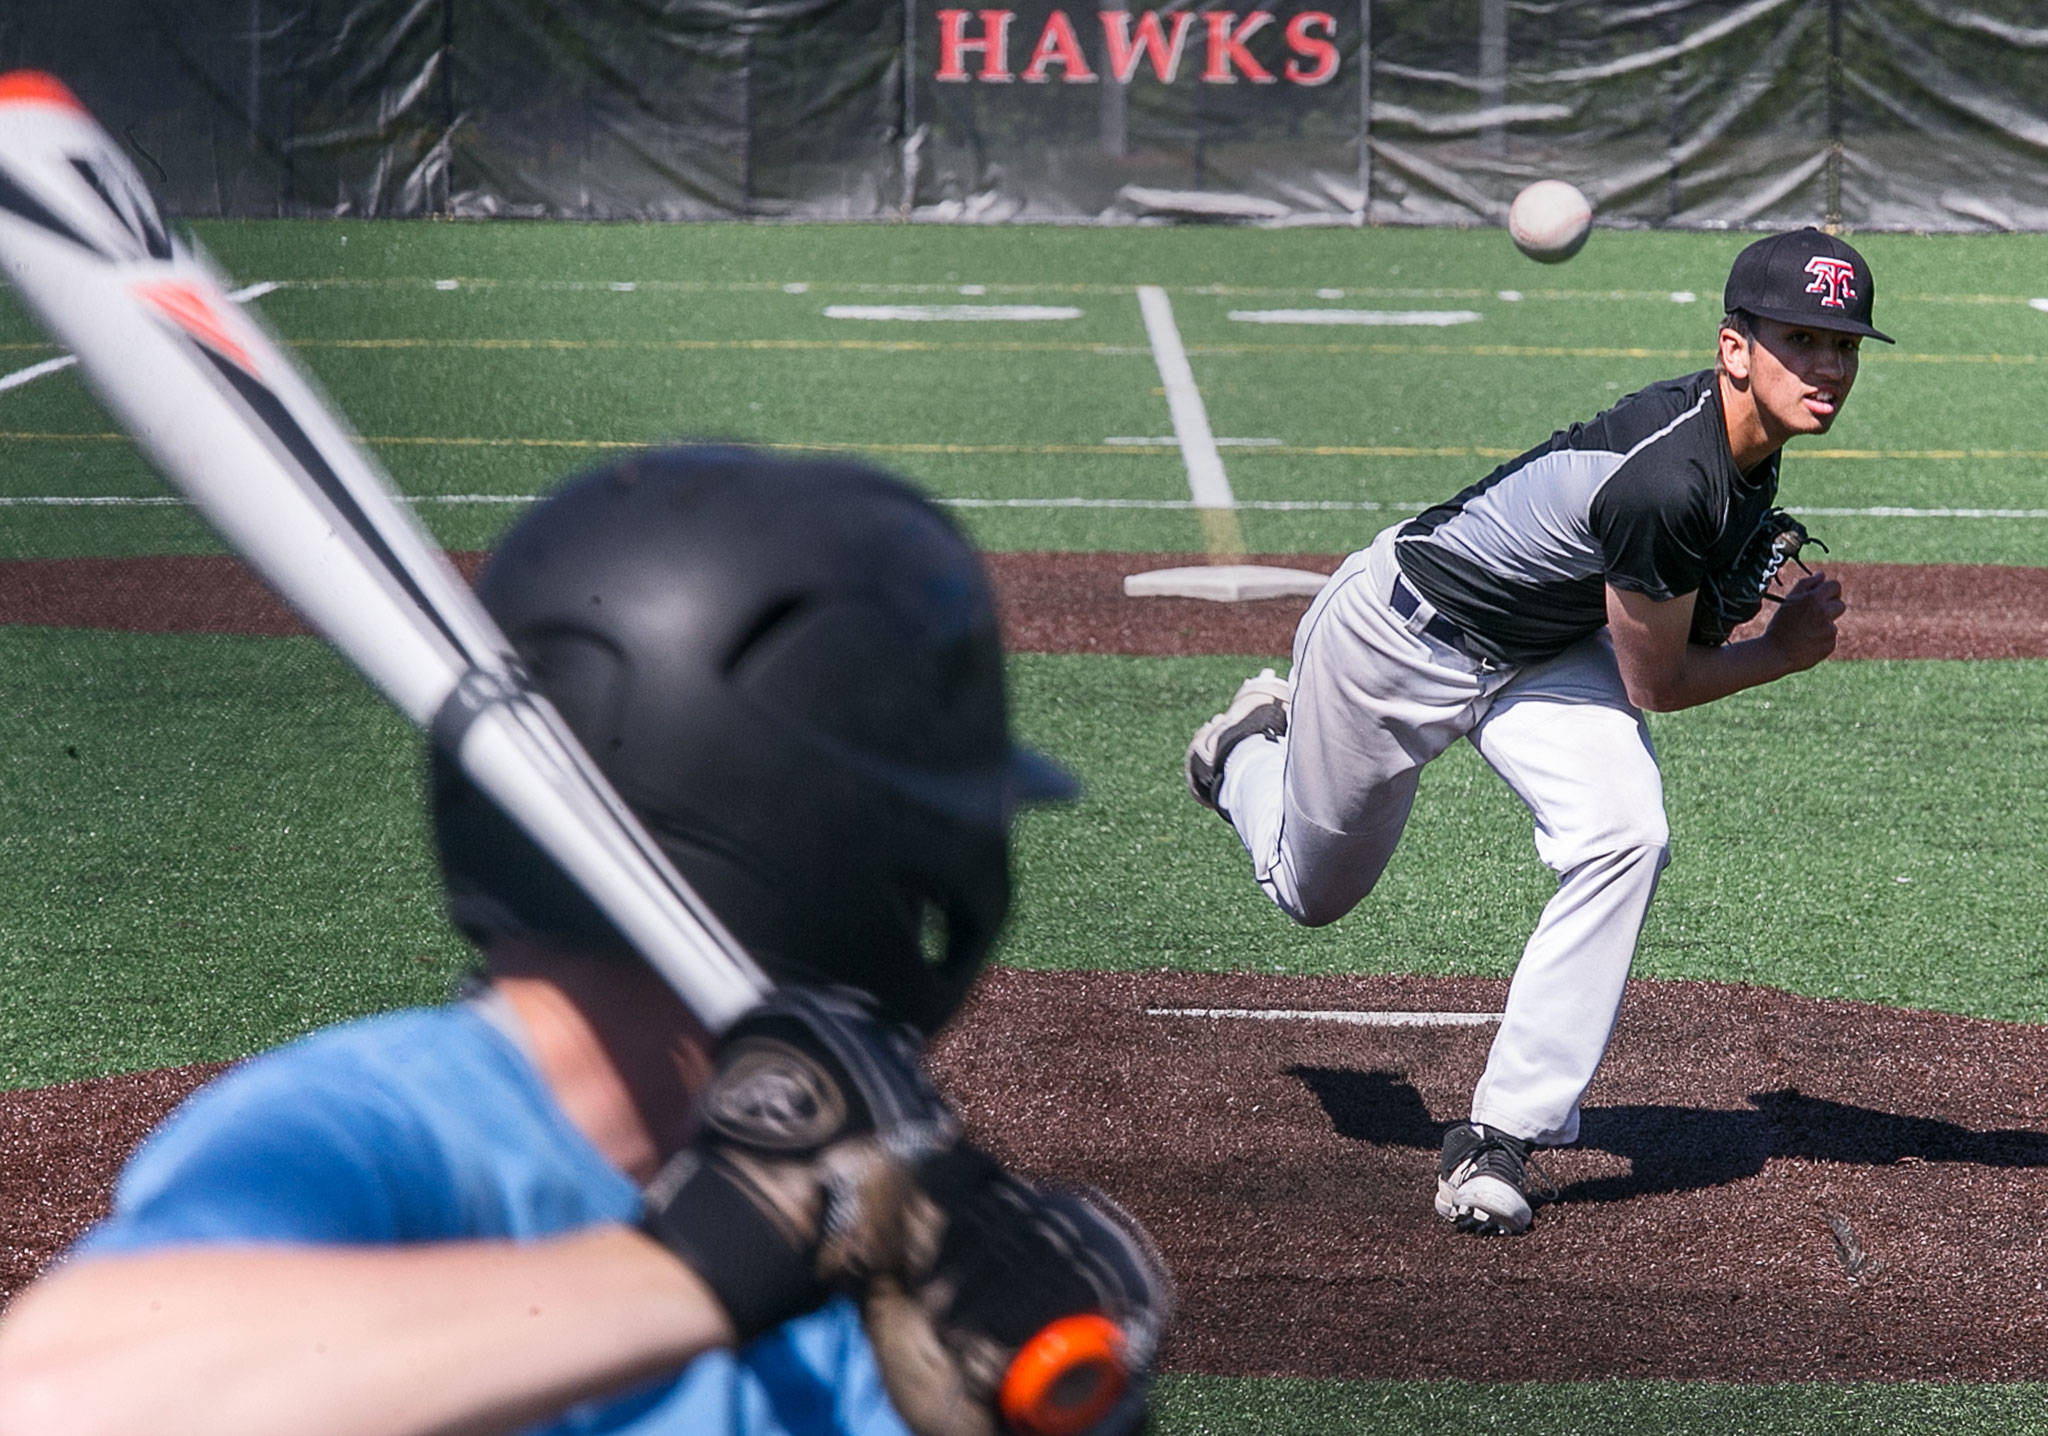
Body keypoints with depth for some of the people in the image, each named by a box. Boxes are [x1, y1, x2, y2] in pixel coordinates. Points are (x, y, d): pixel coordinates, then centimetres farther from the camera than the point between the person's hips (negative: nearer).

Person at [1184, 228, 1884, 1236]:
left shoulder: (1739, 438, -13)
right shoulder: (1668, 482, -39)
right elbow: (1654, 682, -23)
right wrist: (1785, 652, -10)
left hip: (1545, 653, 6)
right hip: (1401, 636, -6)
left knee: (1624, 837, -21)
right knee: (1313, 890, 16)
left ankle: (1501, 1136, -13)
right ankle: (1248, 752, 52)